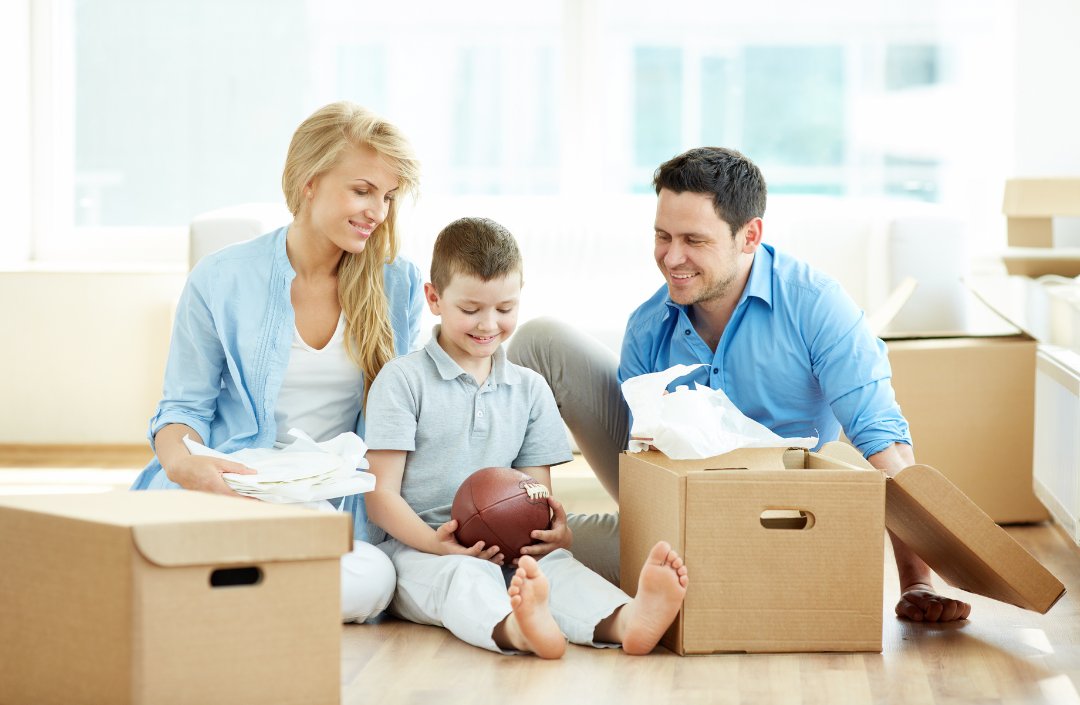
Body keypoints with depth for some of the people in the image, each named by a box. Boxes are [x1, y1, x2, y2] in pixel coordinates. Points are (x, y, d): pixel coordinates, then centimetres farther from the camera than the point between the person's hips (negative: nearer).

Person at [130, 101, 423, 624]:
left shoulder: (399, 284, 7)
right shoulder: (220, 281, 0)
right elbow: (185, 407, 4)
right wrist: (184, 463, -20)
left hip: (341, 504, 3)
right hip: (230, 491, -3)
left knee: (372, 580, -34)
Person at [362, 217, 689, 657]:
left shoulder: (529, 390, 17)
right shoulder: (401, 381, 2)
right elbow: (382, 494, -3)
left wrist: (557, 530, -11)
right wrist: (435, 543, -22)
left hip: (506, 553, 4)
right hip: (414, 546, -3)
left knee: (555, 563, -29)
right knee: (463, 575, -37)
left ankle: (626, 621, -61)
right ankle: (519, 631, -71)